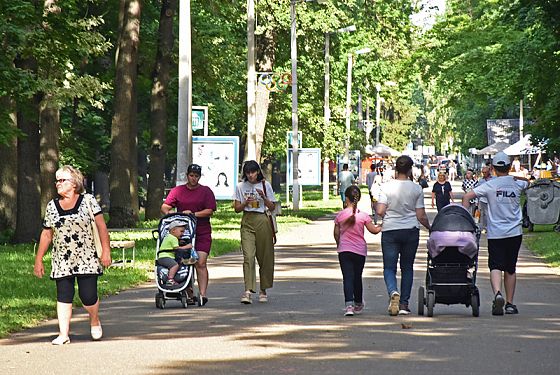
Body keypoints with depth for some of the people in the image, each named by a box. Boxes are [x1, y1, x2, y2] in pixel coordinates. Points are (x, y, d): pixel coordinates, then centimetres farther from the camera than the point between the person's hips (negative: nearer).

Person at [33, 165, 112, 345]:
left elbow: (101, 226, -1)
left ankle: (94, 320, 23)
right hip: (62, 261, 3)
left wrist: (106, 251, -9)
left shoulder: (88, 200, 1)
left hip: (86, 259, -3)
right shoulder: (52, 206, 10)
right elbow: (46, 235, 14)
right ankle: (63, 334, 1)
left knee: (88, 296, -7)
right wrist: (38, 260, 11)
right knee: (63, 297, -2)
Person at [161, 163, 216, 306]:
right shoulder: (177, 191, 12)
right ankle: (189, 294, 7)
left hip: (202, 232, -2)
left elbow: (210, 211, 0)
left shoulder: (206, 191, 9)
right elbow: (165, 207, 8)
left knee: (200, 263, -11)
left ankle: (203, 294, -15)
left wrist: (193, 214, -12)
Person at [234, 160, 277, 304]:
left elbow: (272, 207, 6)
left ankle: (263, 290, 18)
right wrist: (246, 202, -12)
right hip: (247, 222, -1)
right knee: (248, 256, -15)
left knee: (264, 257, 4)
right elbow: (237, 208, 7)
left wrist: (263, 197, -11)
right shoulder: (241, 187, 7)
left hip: (262, 221, 1)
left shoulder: (265, 185, 5)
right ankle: (248, 290, -23)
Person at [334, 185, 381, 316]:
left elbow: (336, 233, 5)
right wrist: (380, 227, 21)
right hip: (360, 251, 1)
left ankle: (349, 305, -24)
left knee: (348, 278, -6)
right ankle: (358, 305, 31)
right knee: (357, 277, 16)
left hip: (344, 251, -1)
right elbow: (373, 230, -1)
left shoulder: (340, 215, -3)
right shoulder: (363, 215, -5)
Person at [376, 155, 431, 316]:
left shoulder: (386, 187, -6)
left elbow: (380, 211, -10)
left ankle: (393, 292, -24)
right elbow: (421, 215, -2)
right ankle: (404, 304, 12)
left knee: (389, 267, 4)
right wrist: (430, 227, 17)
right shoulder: (416, 188, -3)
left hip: (390, 231, -1)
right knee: (407, 268, 13)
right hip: (411, 231, 1)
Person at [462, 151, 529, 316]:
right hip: (515, 233, 2)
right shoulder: (518, 183, 2)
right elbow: (528, 181, 27)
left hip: (495, 233, -2)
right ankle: (510, 303, 17)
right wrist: (512, 176, 20)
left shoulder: (490, 185, -5)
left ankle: (497, 293, -33)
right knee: (510, 269, 13)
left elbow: (467, 196, -11)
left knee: (495, 267, -7)